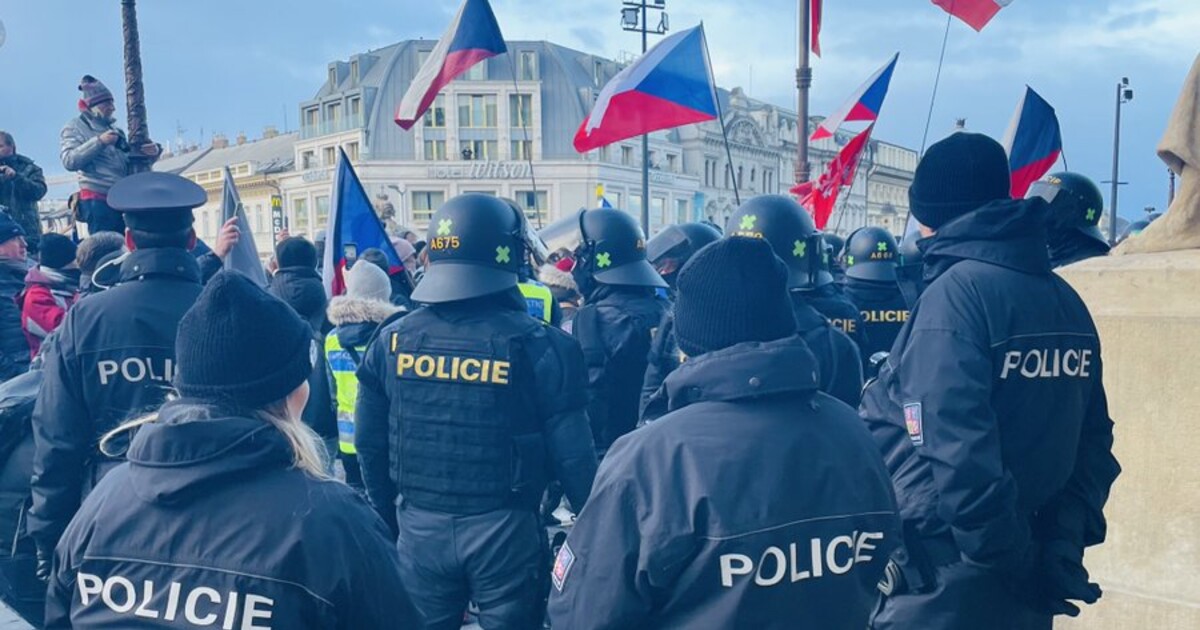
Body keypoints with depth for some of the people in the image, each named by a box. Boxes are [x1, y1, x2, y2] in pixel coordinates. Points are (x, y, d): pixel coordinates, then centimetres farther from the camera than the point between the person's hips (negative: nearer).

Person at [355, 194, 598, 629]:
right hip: (504, 528, -3)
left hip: (419, 526, 3)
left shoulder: (392, 340, -3)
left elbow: (370, 444, 4)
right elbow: (573, 455, -12)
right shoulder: (538, 345, -14)